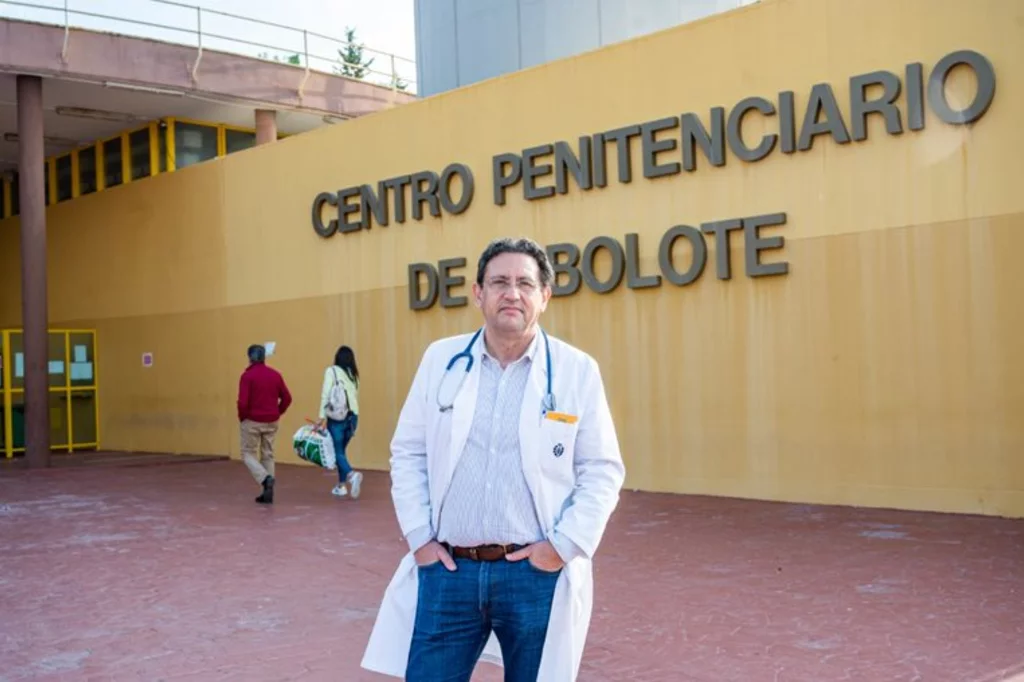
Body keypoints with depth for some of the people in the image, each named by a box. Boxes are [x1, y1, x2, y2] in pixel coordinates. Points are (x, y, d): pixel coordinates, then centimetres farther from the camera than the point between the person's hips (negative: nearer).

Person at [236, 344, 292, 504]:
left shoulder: (247, 375, -12)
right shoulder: (275, 374, 3)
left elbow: (242, 402, -18)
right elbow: (287, 398, 3)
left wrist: (242, 417, -1)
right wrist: (277, 413, 12)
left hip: (252, 421, -4)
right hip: (271, 422, 5)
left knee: (248, 453, 9)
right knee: (268, 455, 12)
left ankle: (266, 478, -15)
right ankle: (267, 493, 10)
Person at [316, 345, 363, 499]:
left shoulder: (331, 371, -3)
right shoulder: (353, 374, 11)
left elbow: (326, 395, -10)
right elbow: (354, 397, 10)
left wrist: (322, 418, -12)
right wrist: (351, 422, 16)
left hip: (336, 418, -5)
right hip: (352, 416, 5)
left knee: (338, 452, 1)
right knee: (341, 450, 18)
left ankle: (352, 475, -23)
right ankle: (341, 485, 19)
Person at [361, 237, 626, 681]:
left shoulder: (577, 370, -2)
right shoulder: (441, 359, 4)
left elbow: (602, 472, -1)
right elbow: (408, 453, 8)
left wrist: (564, 545, -10)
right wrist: (419, 537, 1)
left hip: (536, 573, -1)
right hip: (447, 569, 2)